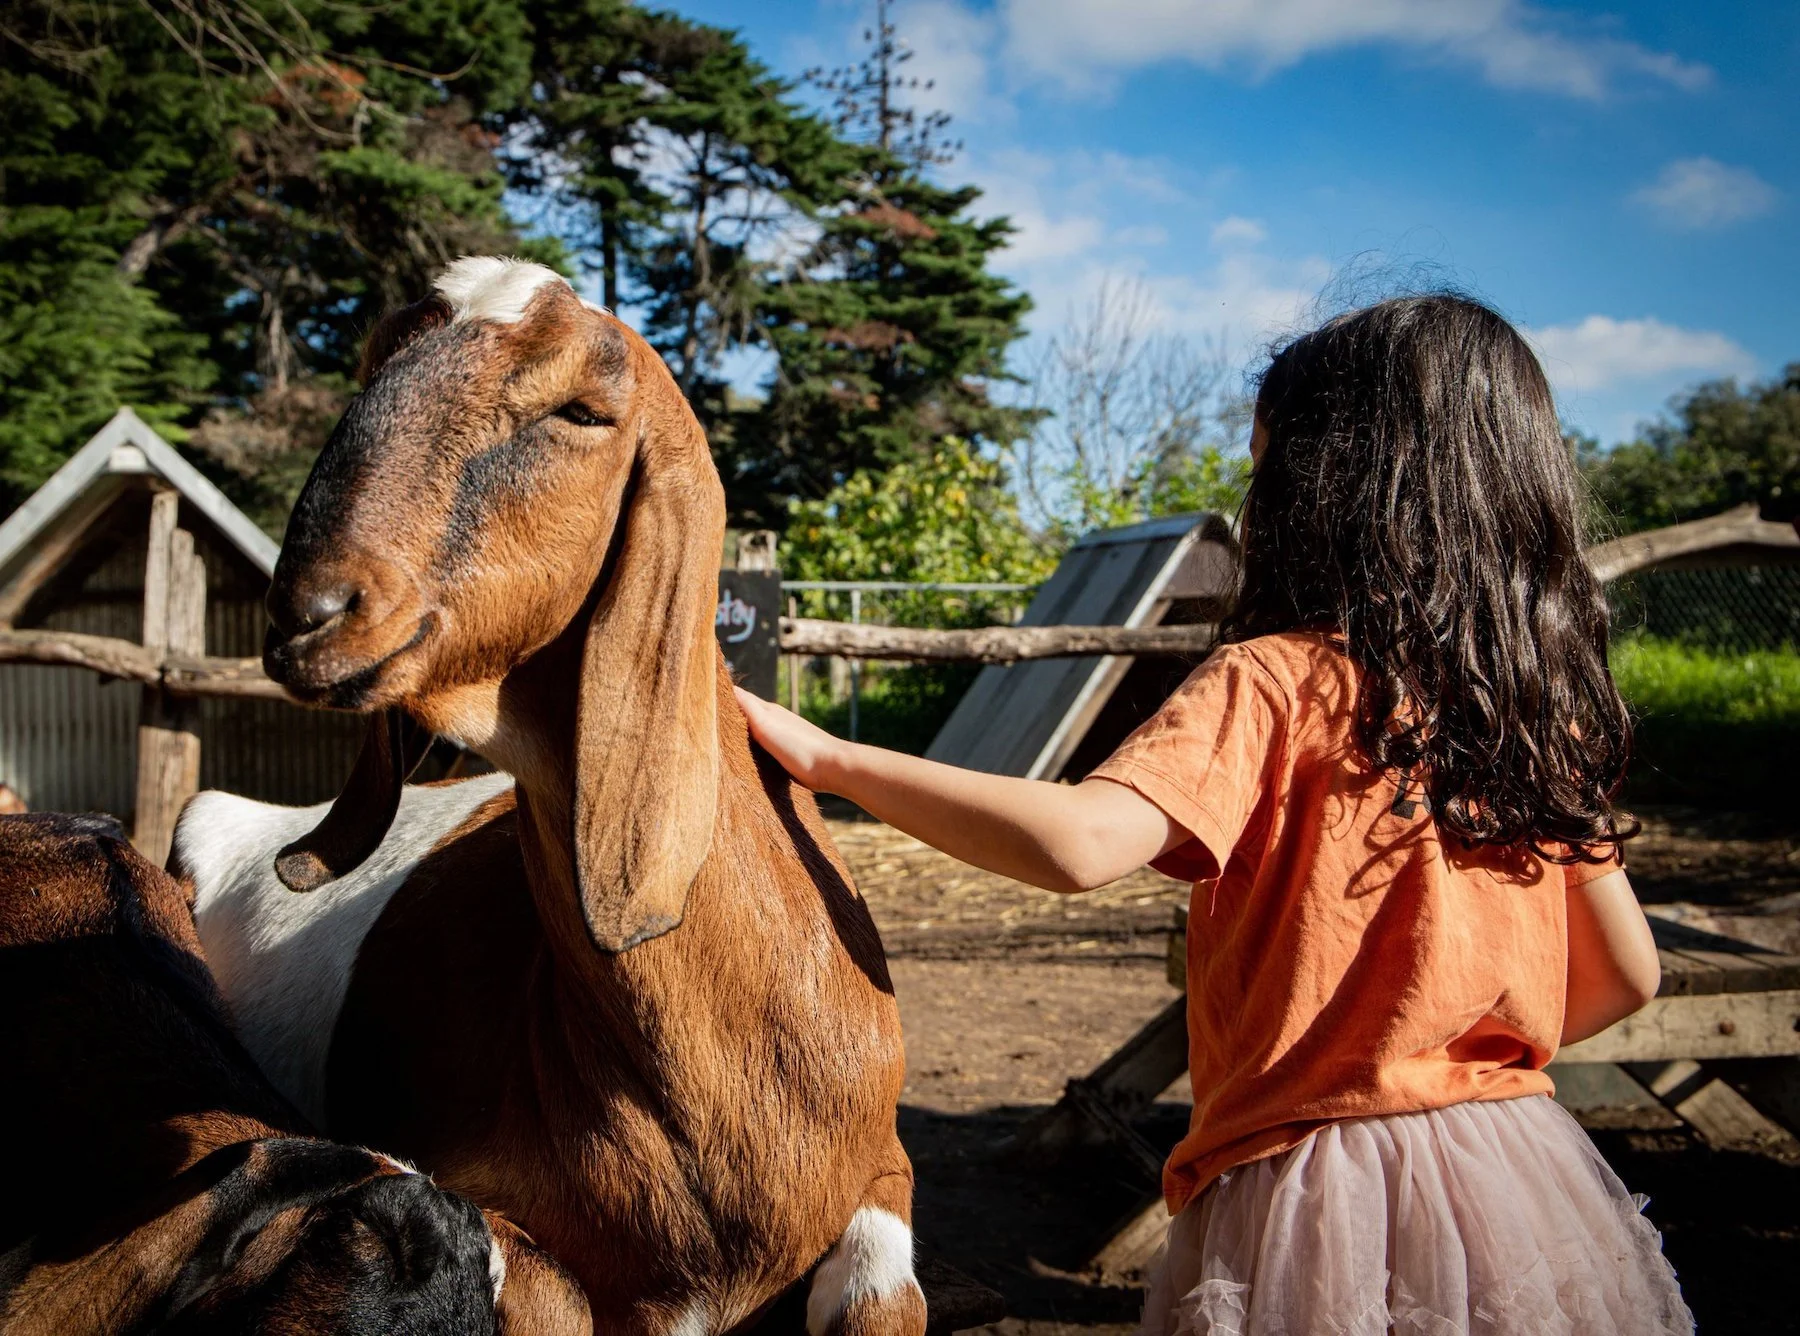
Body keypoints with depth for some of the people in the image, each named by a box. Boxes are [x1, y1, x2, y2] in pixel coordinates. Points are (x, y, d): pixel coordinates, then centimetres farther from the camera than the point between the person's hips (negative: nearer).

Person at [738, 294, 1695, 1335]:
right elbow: (1627, 974, 7)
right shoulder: (1540, 703, 1)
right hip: (1523, 1176, 6)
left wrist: (827, 758, -23)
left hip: (1318, 1182, -6)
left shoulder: (1277, 683, -18)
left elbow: (1080, 841, -33)